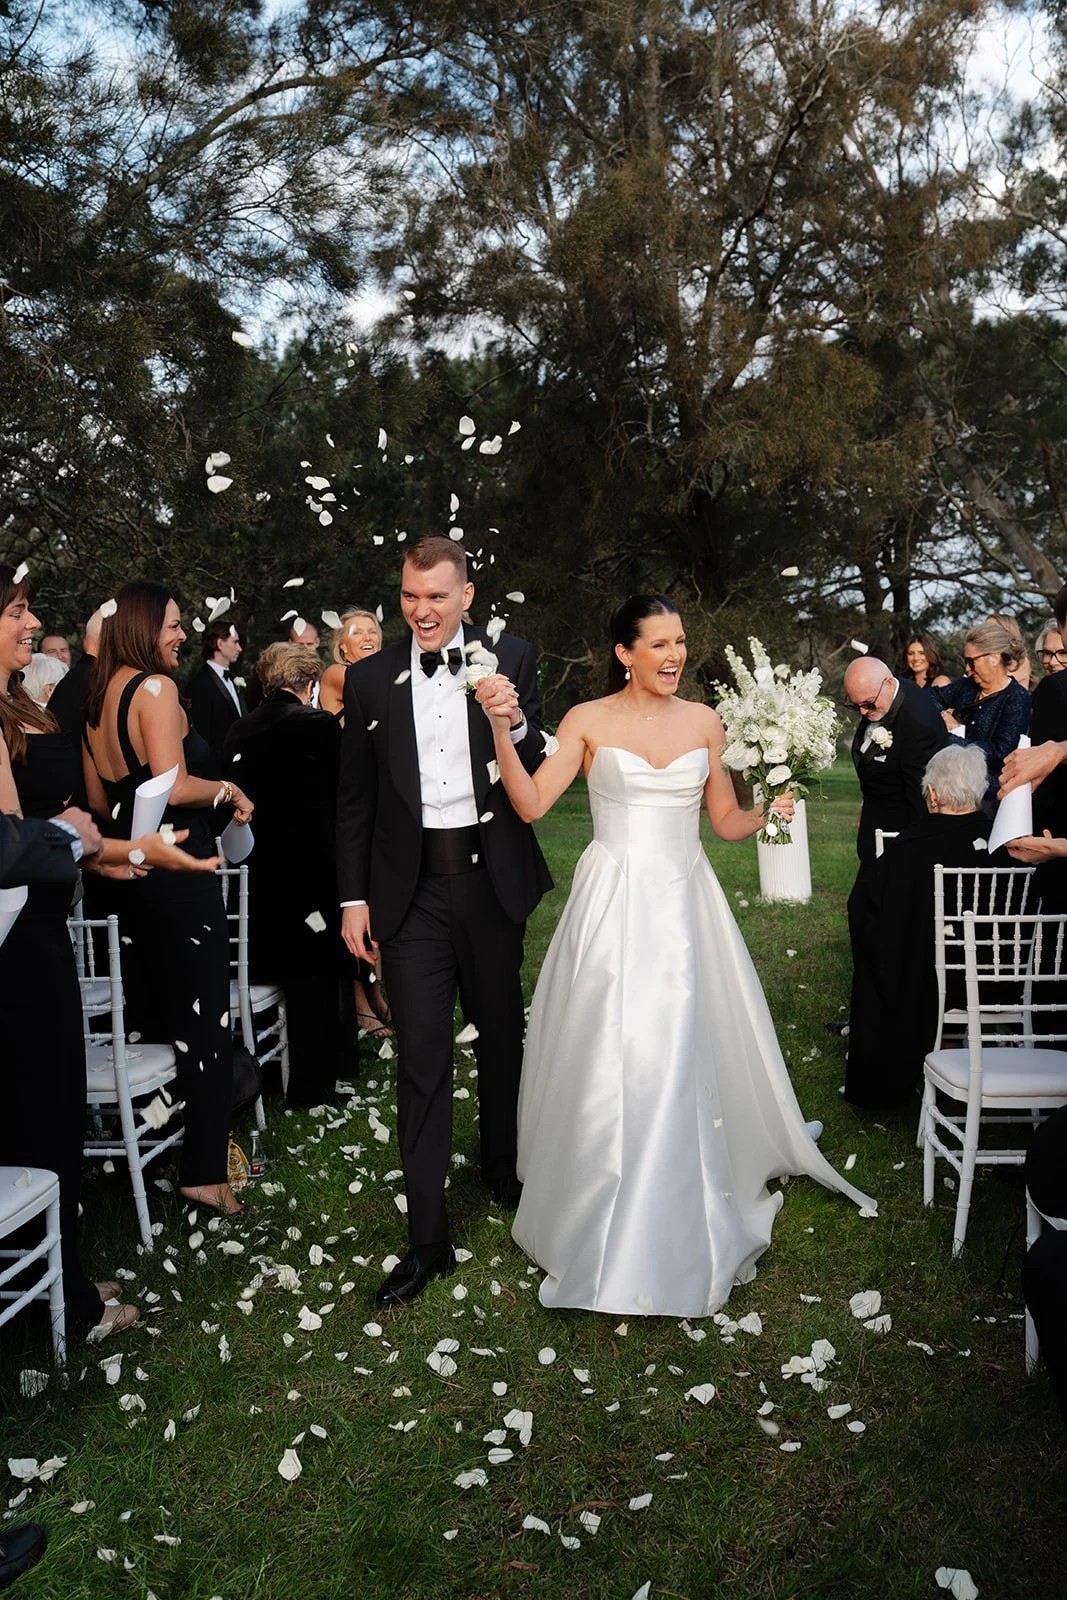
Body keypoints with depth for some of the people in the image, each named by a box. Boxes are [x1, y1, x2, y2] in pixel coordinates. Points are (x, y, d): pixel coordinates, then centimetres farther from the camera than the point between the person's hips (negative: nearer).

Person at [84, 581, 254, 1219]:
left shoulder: (98, 696, 12)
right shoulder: (155, 687, -13)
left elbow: (100, 799, 17)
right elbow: (175, 785, -22)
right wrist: (230, 791, -6)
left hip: (130, 871, 9)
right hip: (179, 872, -9)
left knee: (153, 1011, 17)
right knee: (204, 1017, -3)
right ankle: (206, 1170, 1)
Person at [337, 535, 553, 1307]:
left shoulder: (510, 659, -1)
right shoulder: (370, 678, 1)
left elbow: (542, 774, -2)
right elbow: (354, 799, 4)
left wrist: (515, 723, -22)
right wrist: (354, 897, 1)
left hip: (492, 878, 1)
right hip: (412, 888, -1)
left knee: (502, 1034, 18)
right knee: (421, 1055, 0)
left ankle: (504, 1170, 42)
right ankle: (428, 1236, 8)